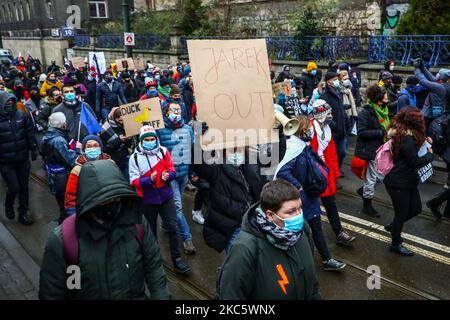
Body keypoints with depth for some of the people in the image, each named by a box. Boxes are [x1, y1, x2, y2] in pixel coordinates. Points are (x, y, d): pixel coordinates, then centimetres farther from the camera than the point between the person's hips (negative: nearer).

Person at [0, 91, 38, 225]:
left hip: (23, 159, 3)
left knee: (24, 187, 11)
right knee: (14, 188, -4)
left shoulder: (20, 115, -4)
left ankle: (23, 214, 28)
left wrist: (34, 149, 4)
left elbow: (30, 133, 5)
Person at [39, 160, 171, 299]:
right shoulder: (62, 240, -25)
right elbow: (52, 292, -16)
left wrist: (161, 296, -11)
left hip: (137, 296, 2)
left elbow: (153, 266, -7)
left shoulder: (136, 223, -17)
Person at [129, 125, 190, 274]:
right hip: (147, 200, -1)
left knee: (173, 228, 0)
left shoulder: (163, 151, -4)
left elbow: (172, 171, -2)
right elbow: (134, 181, -12)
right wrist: (149, 179, -29)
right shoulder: (135, 157, -8)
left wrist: (166, 176, -25)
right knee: (151, 231, 14)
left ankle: (177, 259, 13)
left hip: (165, 196, 1)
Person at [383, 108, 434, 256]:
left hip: (408, 181, 10)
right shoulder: (408, 139, -26)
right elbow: (415, 162, -21)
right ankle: (396, 244, 25)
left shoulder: (400, 134, 3)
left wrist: (424, 143, 3)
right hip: (399, 183, -10)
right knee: (402, 213, 6)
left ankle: (393, 227, 37)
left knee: (416, 208, 19)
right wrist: (429, 154, -6)